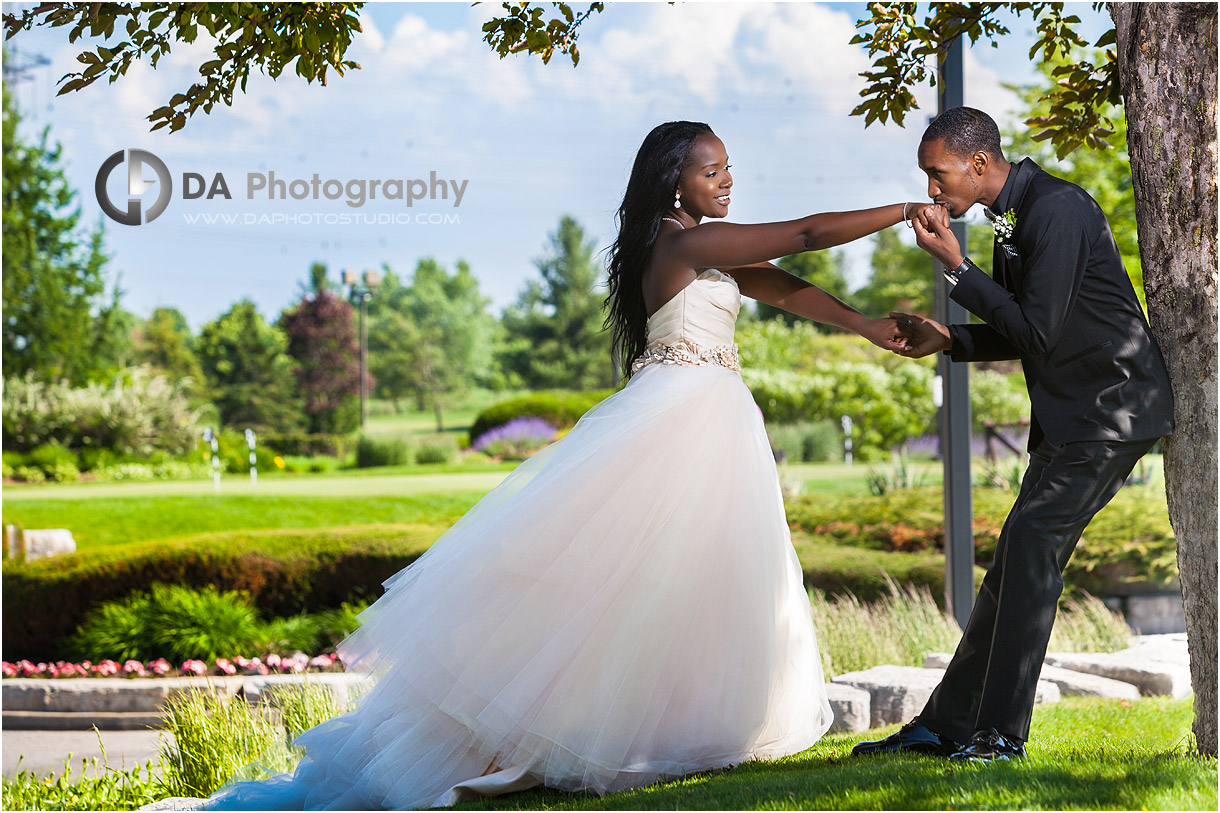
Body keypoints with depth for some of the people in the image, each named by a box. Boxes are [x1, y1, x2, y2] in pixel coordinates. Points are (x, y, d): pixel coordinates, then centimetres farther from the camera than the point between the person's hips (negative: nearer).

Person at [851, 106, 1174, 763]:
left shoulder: (1057, 210, -18)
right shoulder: (1013, 217, 13)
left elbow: (1038, 332, -22)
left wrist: (957, 269, -16)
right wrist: (947, 340, 7)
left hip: (1108, 412, -10)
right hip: (1072, 418, 10)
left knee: (1030, 546, -15)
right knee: (1019, 561, 9)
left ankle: (1000, 733, -12)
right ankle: (942, 727, 12)